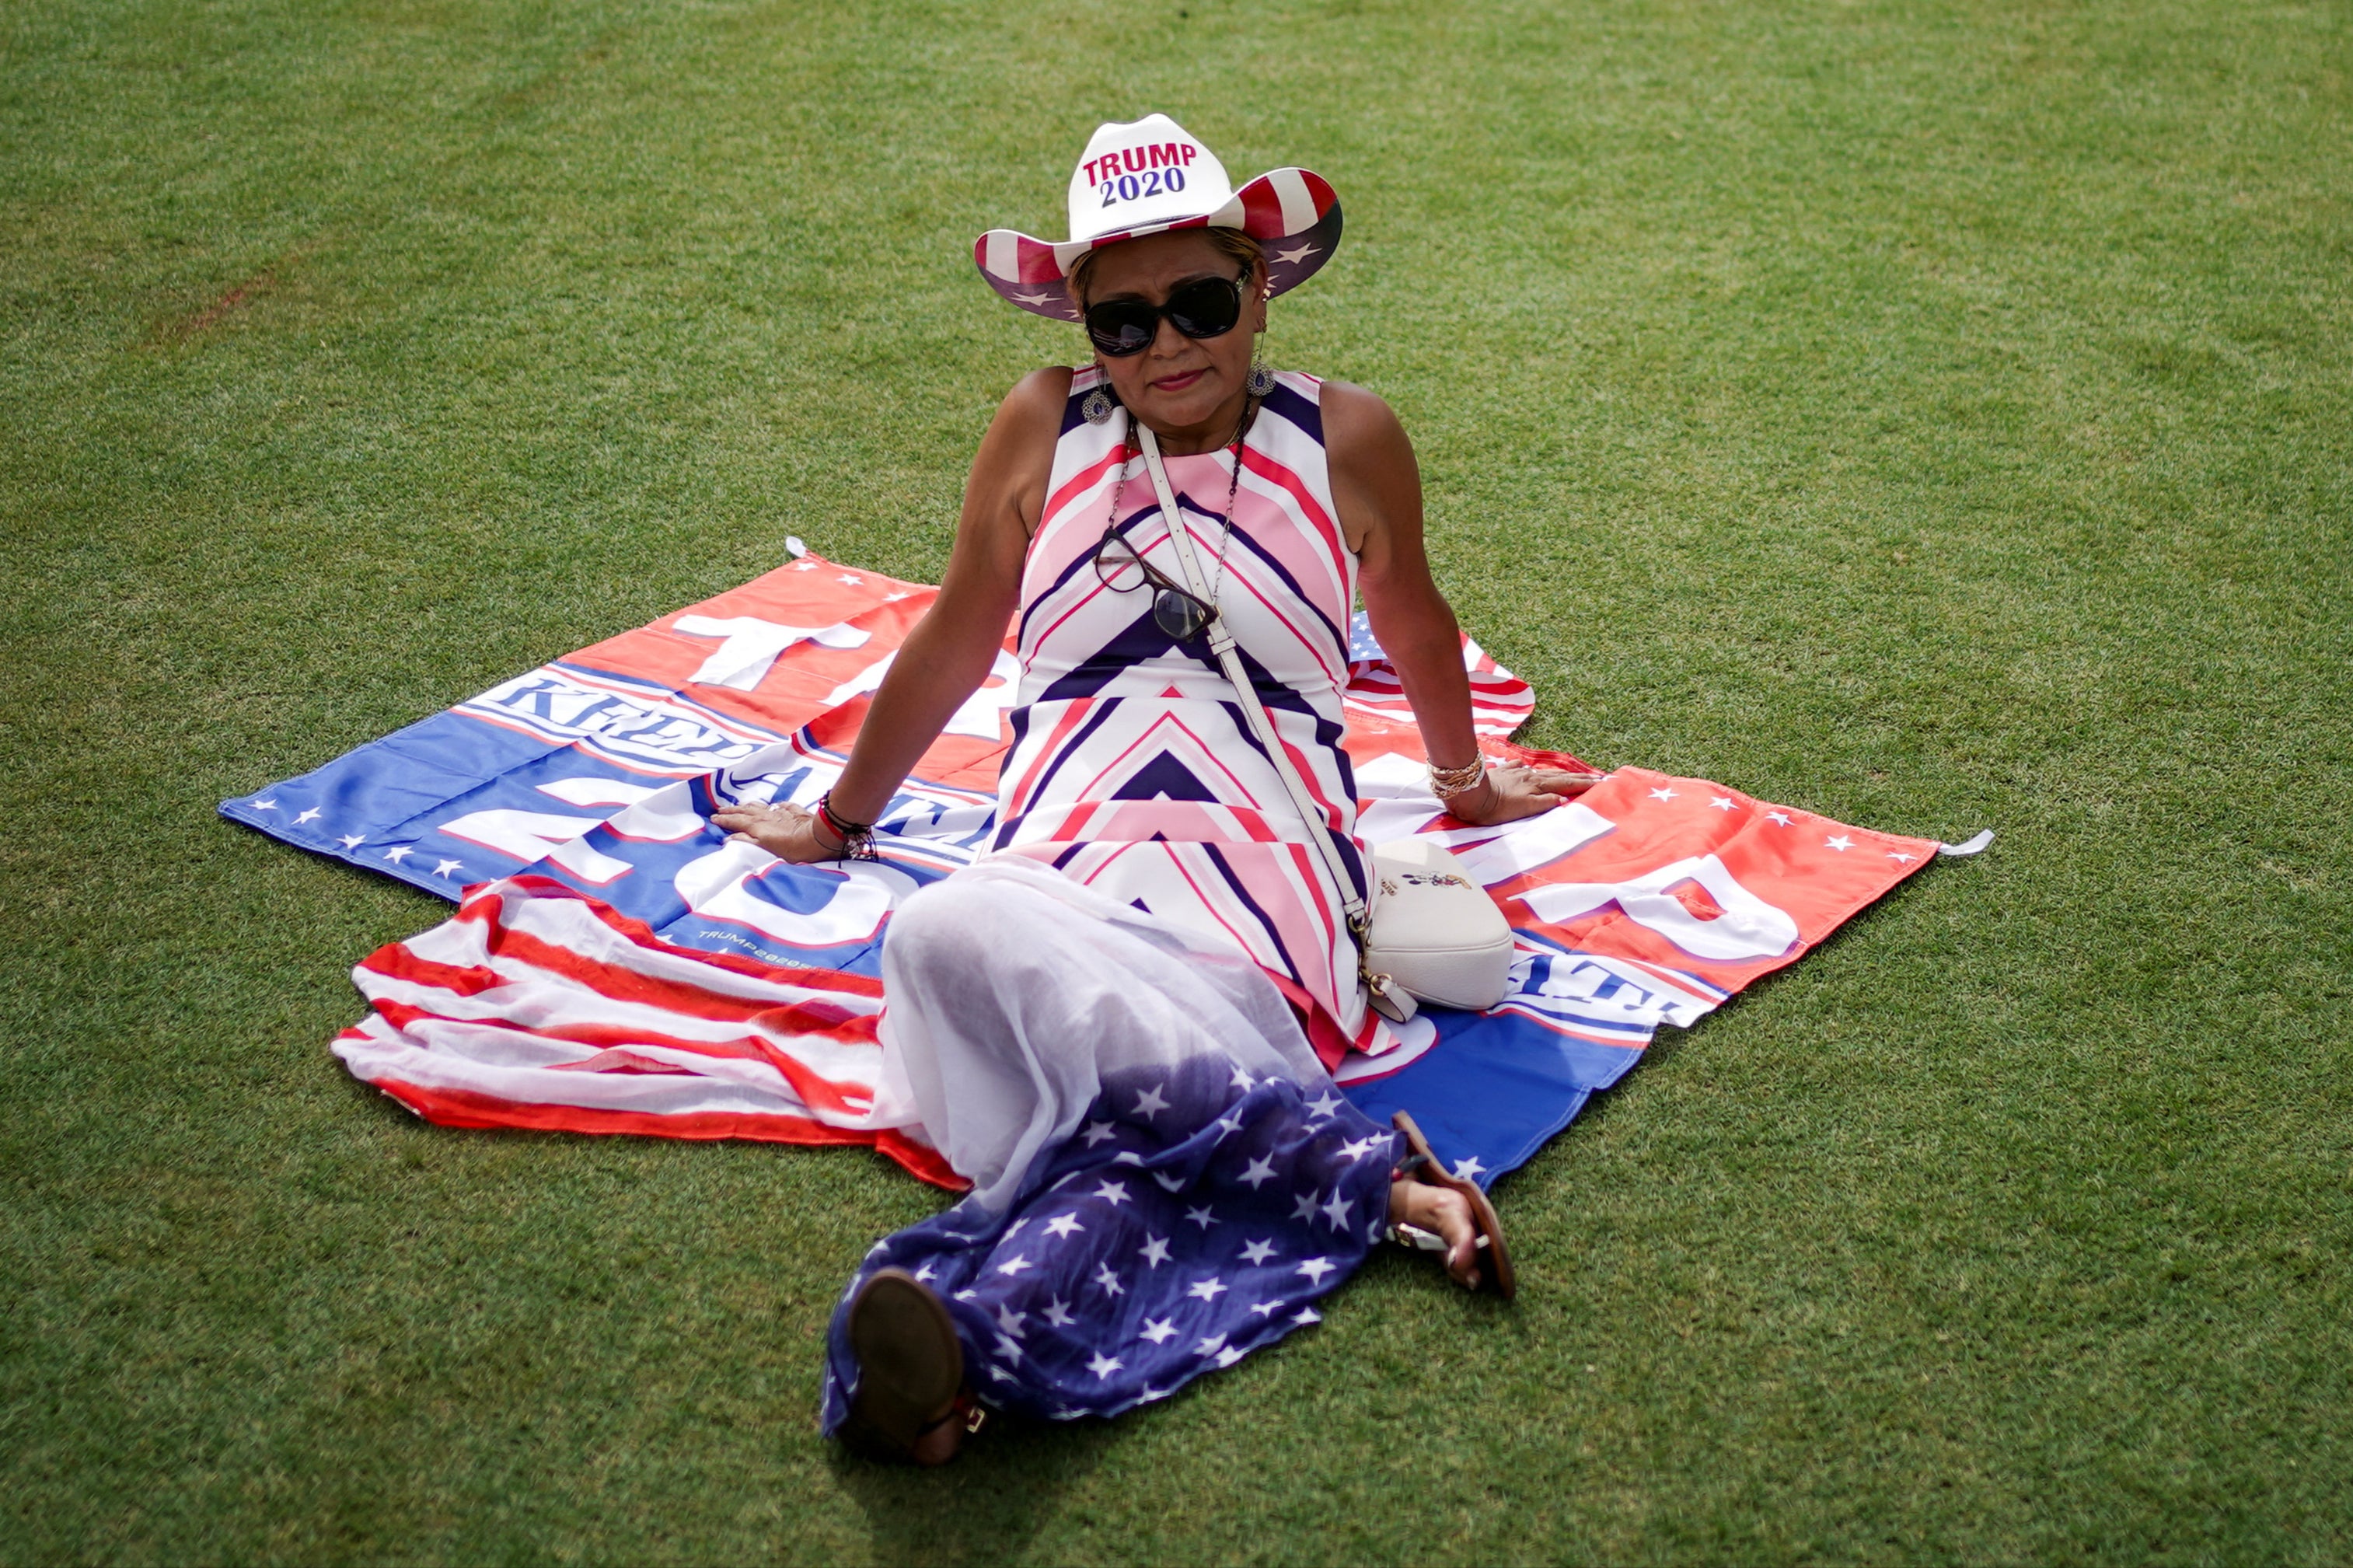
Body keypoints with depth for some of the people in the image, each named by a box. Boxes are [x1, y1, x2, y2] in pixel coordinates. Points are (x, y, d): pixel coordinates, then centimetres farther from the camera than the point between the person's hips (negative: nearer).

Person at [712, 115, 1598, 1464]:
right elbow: (956, 648, 28)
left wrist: (1465, 782, 45)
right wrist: (841, 821, 37)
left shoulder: (1345, 439, 11)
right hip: (1058, 862, 1)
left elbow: (1415, 626, 31)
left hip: (1259, 864, 0)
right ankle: (1362, 1172, -41)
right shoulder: (1044, 429, 14)